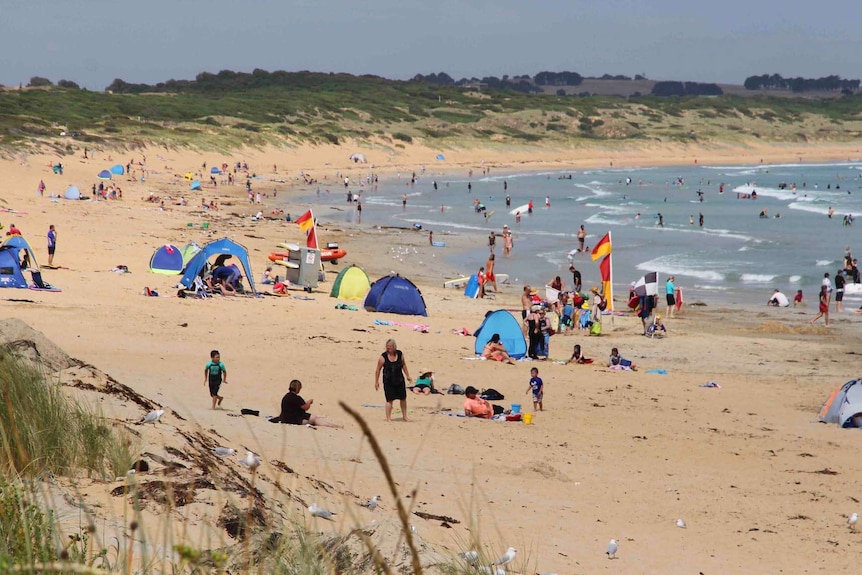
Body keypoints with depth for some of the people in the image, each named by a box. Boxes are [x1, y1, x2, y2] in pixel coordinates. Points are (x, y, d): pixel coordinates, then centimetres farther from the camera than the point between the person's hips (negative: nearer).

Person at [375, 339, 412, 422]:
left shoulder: (400, 354, -3)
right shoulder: (383, 356, -13)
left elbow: (403, 365, 13)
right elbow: (378, 370, -5)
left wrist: (408, 376, 14)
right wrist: (376, 382, -4)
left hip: (399, 380, 4)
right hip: (388, 382, -4)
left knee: (403, 398, 11)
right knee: (390, 400, -9)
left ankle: (404, 416, 27)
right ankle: (388, 418, -1)